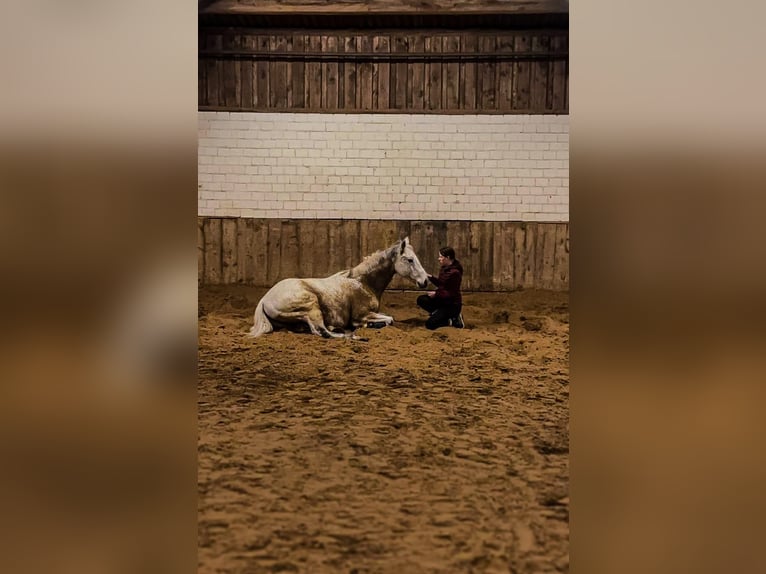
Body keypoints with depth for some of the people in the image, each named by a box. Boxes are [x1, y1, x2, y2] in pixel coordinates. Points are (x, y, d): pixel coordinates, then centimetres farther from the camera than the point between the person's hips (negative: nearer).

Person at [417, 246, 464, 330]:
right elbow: (440, 283, 17)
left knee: (430, 324, -14)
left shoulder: (455, 272, -24)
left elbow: (452, 294, -22)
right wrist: (431, 277, 2)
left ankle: (453, 320, 2)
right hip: (443, 300, 9)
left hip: (452, 305, -9)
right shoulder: (444, 268, 3)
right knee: (421, 300, -2)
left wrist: (436, 294, -18)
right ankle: (439, 314, 7)